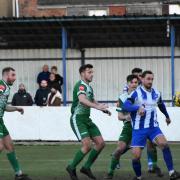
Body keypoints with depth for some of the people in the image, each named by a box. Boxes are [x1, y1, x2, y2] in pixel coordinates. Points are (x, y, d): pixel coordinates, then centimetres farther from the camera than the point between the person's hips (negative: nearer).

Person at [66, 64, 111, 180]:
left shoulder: (89, 87, 15)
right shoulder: (81, 85, -15)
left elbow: (93, 101, 31)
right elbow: (82, 99, -35)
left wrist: (104, 109, 12)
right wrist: (97, 106, -47)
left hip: (87, 119, 9)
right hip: (78, 119, -9)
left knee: (101, 143, 2)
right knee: (87, 145, -19)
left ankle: (86, 167, 14)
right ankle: (72, 168, -1)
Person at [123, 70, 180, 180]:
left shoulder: (156, 93, 6)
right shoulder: (136, 93, -10)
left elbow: (161, 105, 27)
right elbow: (125, 106, -24)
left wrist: (167, 116, 42)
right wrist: (138, 107, -40)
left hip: (153, 127, 3)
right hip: (139, 129, -3)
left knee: (164, 144, -22)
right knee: (136, 156, -7)